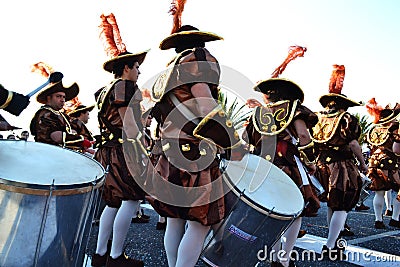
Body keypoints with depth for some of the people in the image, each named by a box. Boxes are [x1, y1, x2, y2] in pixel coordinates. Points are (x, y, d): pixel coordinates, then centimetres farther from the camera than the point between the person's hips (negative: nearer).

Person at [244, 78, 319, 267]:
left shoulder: (258, 113, 16)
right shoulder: (293, 108, 7)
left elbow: (244, 140, 9)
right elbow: (302, 134, -8)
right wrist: (311, 162, 0)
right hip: (288, 170, -4)